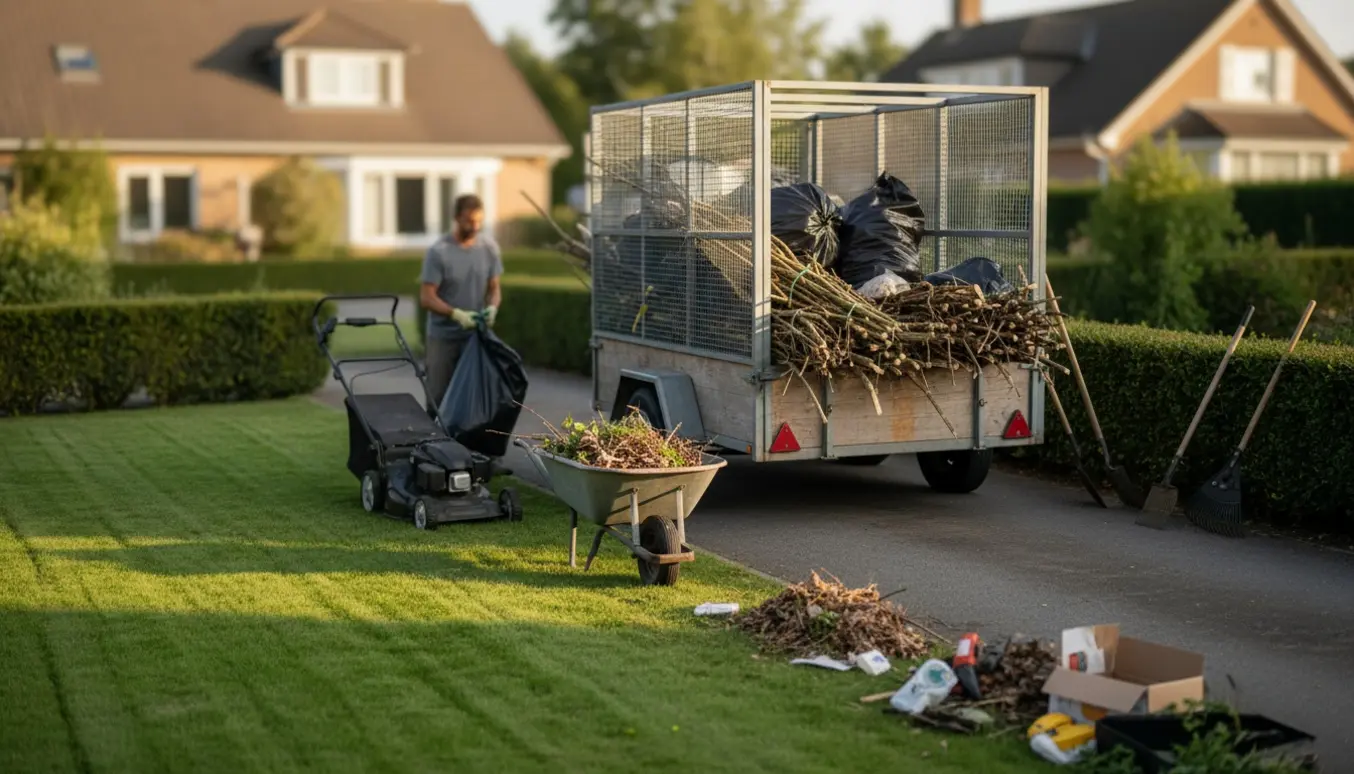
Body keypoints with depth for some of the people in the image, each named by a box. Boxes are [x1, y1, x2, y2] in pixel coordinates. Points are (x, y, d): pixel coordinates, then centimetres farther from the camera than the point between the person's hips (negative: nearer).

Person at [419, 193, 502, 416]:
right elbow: (426, 298, -14)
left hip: (475, 335, 3)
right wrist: (456, 314, -29)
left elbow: (494, 287, 7)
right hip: (442, 337, -3)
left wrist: (493, 306, -16)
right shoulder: (438, 251, -13)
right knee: (438, 398, 1)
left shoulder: (489, 247, 0)